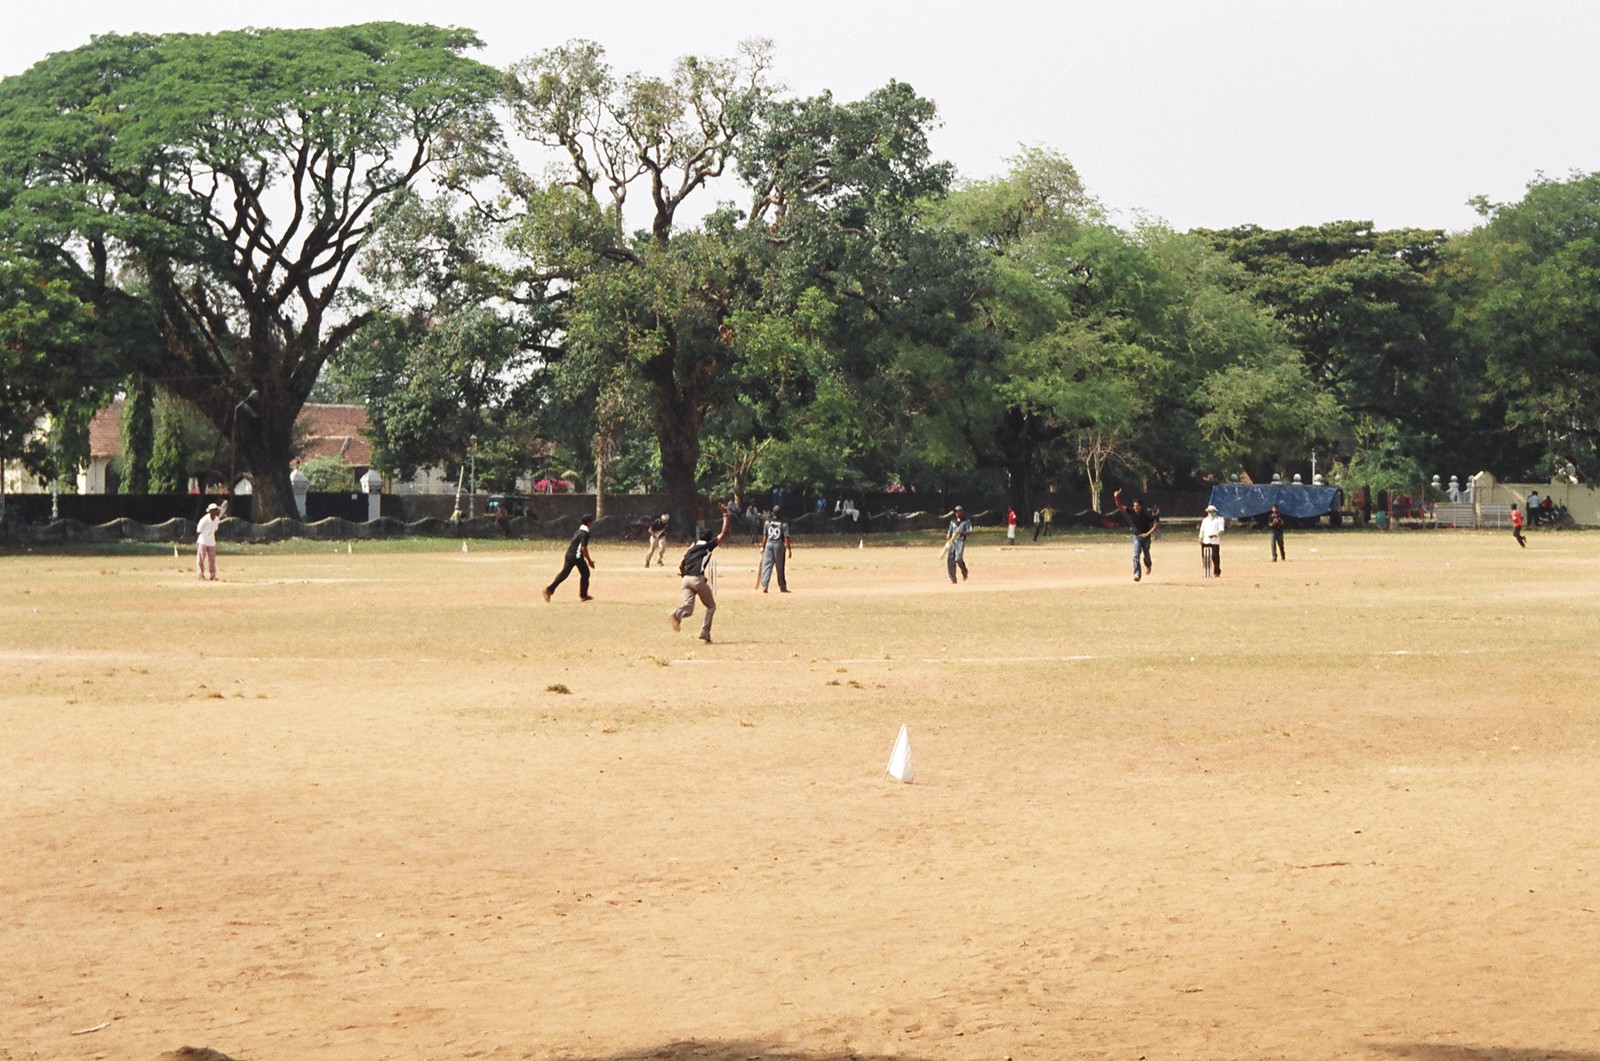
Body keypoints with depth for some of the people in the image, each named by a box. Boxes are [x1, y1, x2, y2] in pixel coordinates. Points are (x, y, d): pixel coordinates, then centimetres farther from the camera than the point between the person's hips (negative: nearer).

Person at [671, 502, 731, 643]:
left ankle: (678, 613, -36)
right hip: (698, 579, -5)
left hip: (686, 579, 5)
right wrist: (725, 515, 10)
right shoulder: (708, 546, 9)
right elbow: (724, 533, 5)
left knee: (688, 608, -1)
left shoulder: (691, 549, 24)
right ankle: (705, 633, -1)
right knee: (711, 606, 12)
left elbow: (680, 565, 17)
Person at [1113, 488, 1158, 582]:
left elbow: (1156, 524, -16)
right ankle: (1137, 574, -17)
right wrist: (1116, 498, -36)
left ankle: (1148, 566, 50)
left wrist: (1148, 533, -23)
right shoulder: (1132, 512, -10)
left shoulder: (1147, 515, -18)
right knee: (1136, 555, -14)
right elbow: (1120, 507, -18)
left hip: (1145, 537, -1)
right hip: (1136, 537, 1)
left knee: (1146, 555, 16)